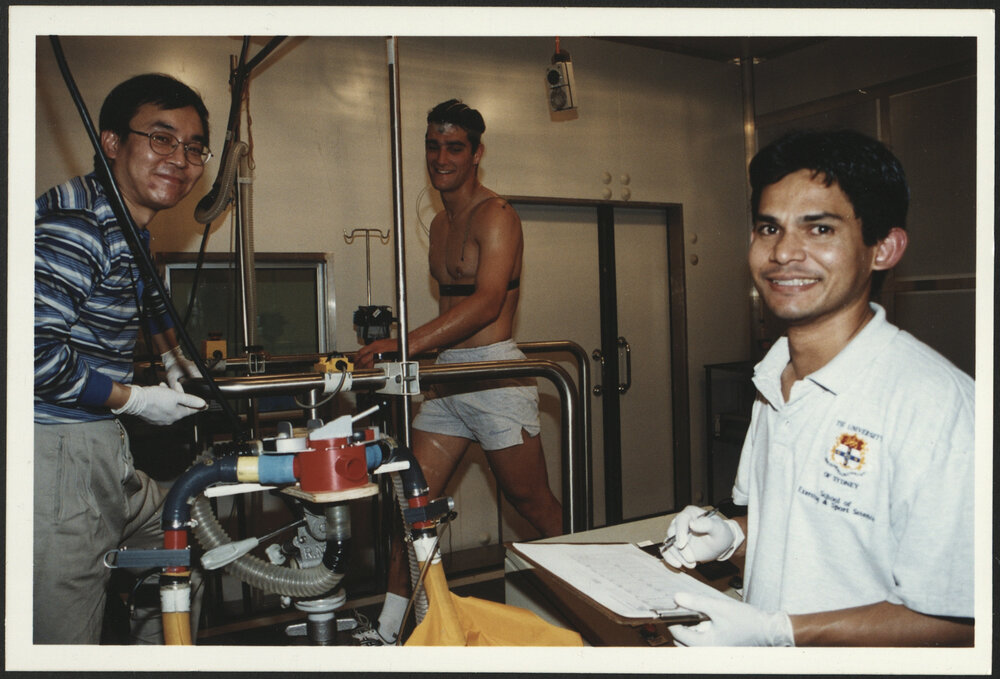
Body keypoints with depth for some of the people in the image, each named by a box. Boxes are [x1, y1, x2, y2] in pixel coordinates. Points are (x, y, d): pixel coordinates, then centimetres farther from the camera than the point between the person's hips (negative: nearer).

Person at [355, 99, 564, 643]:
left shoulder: (496, 215, -10)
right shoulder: (440, 223, 17)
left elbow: (486, 303, -24)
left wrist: (405, 344, -32)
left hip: (495, 372, -8)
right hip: (447, 374, 8)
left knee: (533, 503, 4)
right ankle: (388, 629, 14)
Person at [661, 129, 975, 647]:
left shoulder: (938, 404, -19)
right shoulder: (774, 380, 5)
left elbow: (956, 623, -16)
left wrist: (775, 632, -17)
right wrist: (732, 535, 1)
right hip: (758, 654, 5)